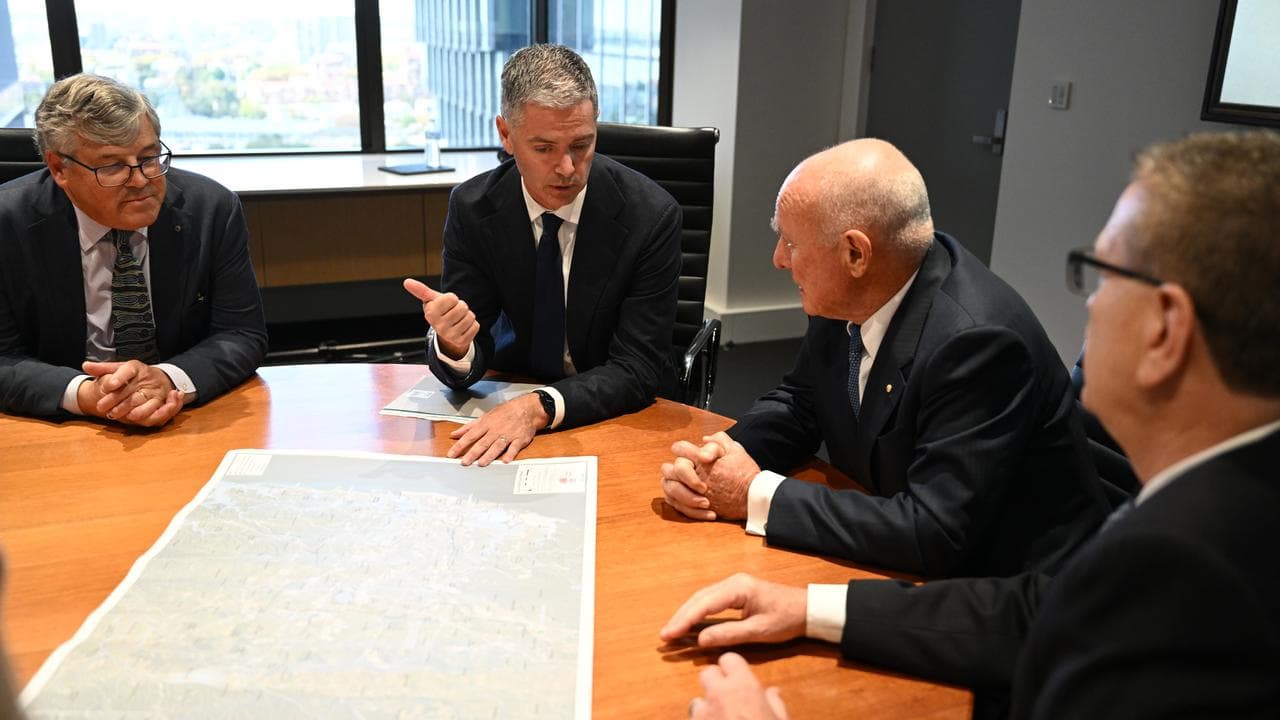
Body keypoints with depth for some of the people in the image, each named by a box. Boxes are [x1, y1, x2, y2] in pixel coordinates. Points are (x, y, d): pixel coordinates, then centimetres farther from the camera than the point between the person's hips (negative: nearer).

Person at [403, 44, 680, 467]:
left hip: (620, 415, -2)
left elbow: (639, 368, -18)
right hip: (512, 401, 2)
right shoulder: (472, 207, -9)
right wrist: (454, 346, -32)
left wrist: (539, 408, -34)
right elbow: (466, 369, -8)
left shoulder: (650, 215, -17)